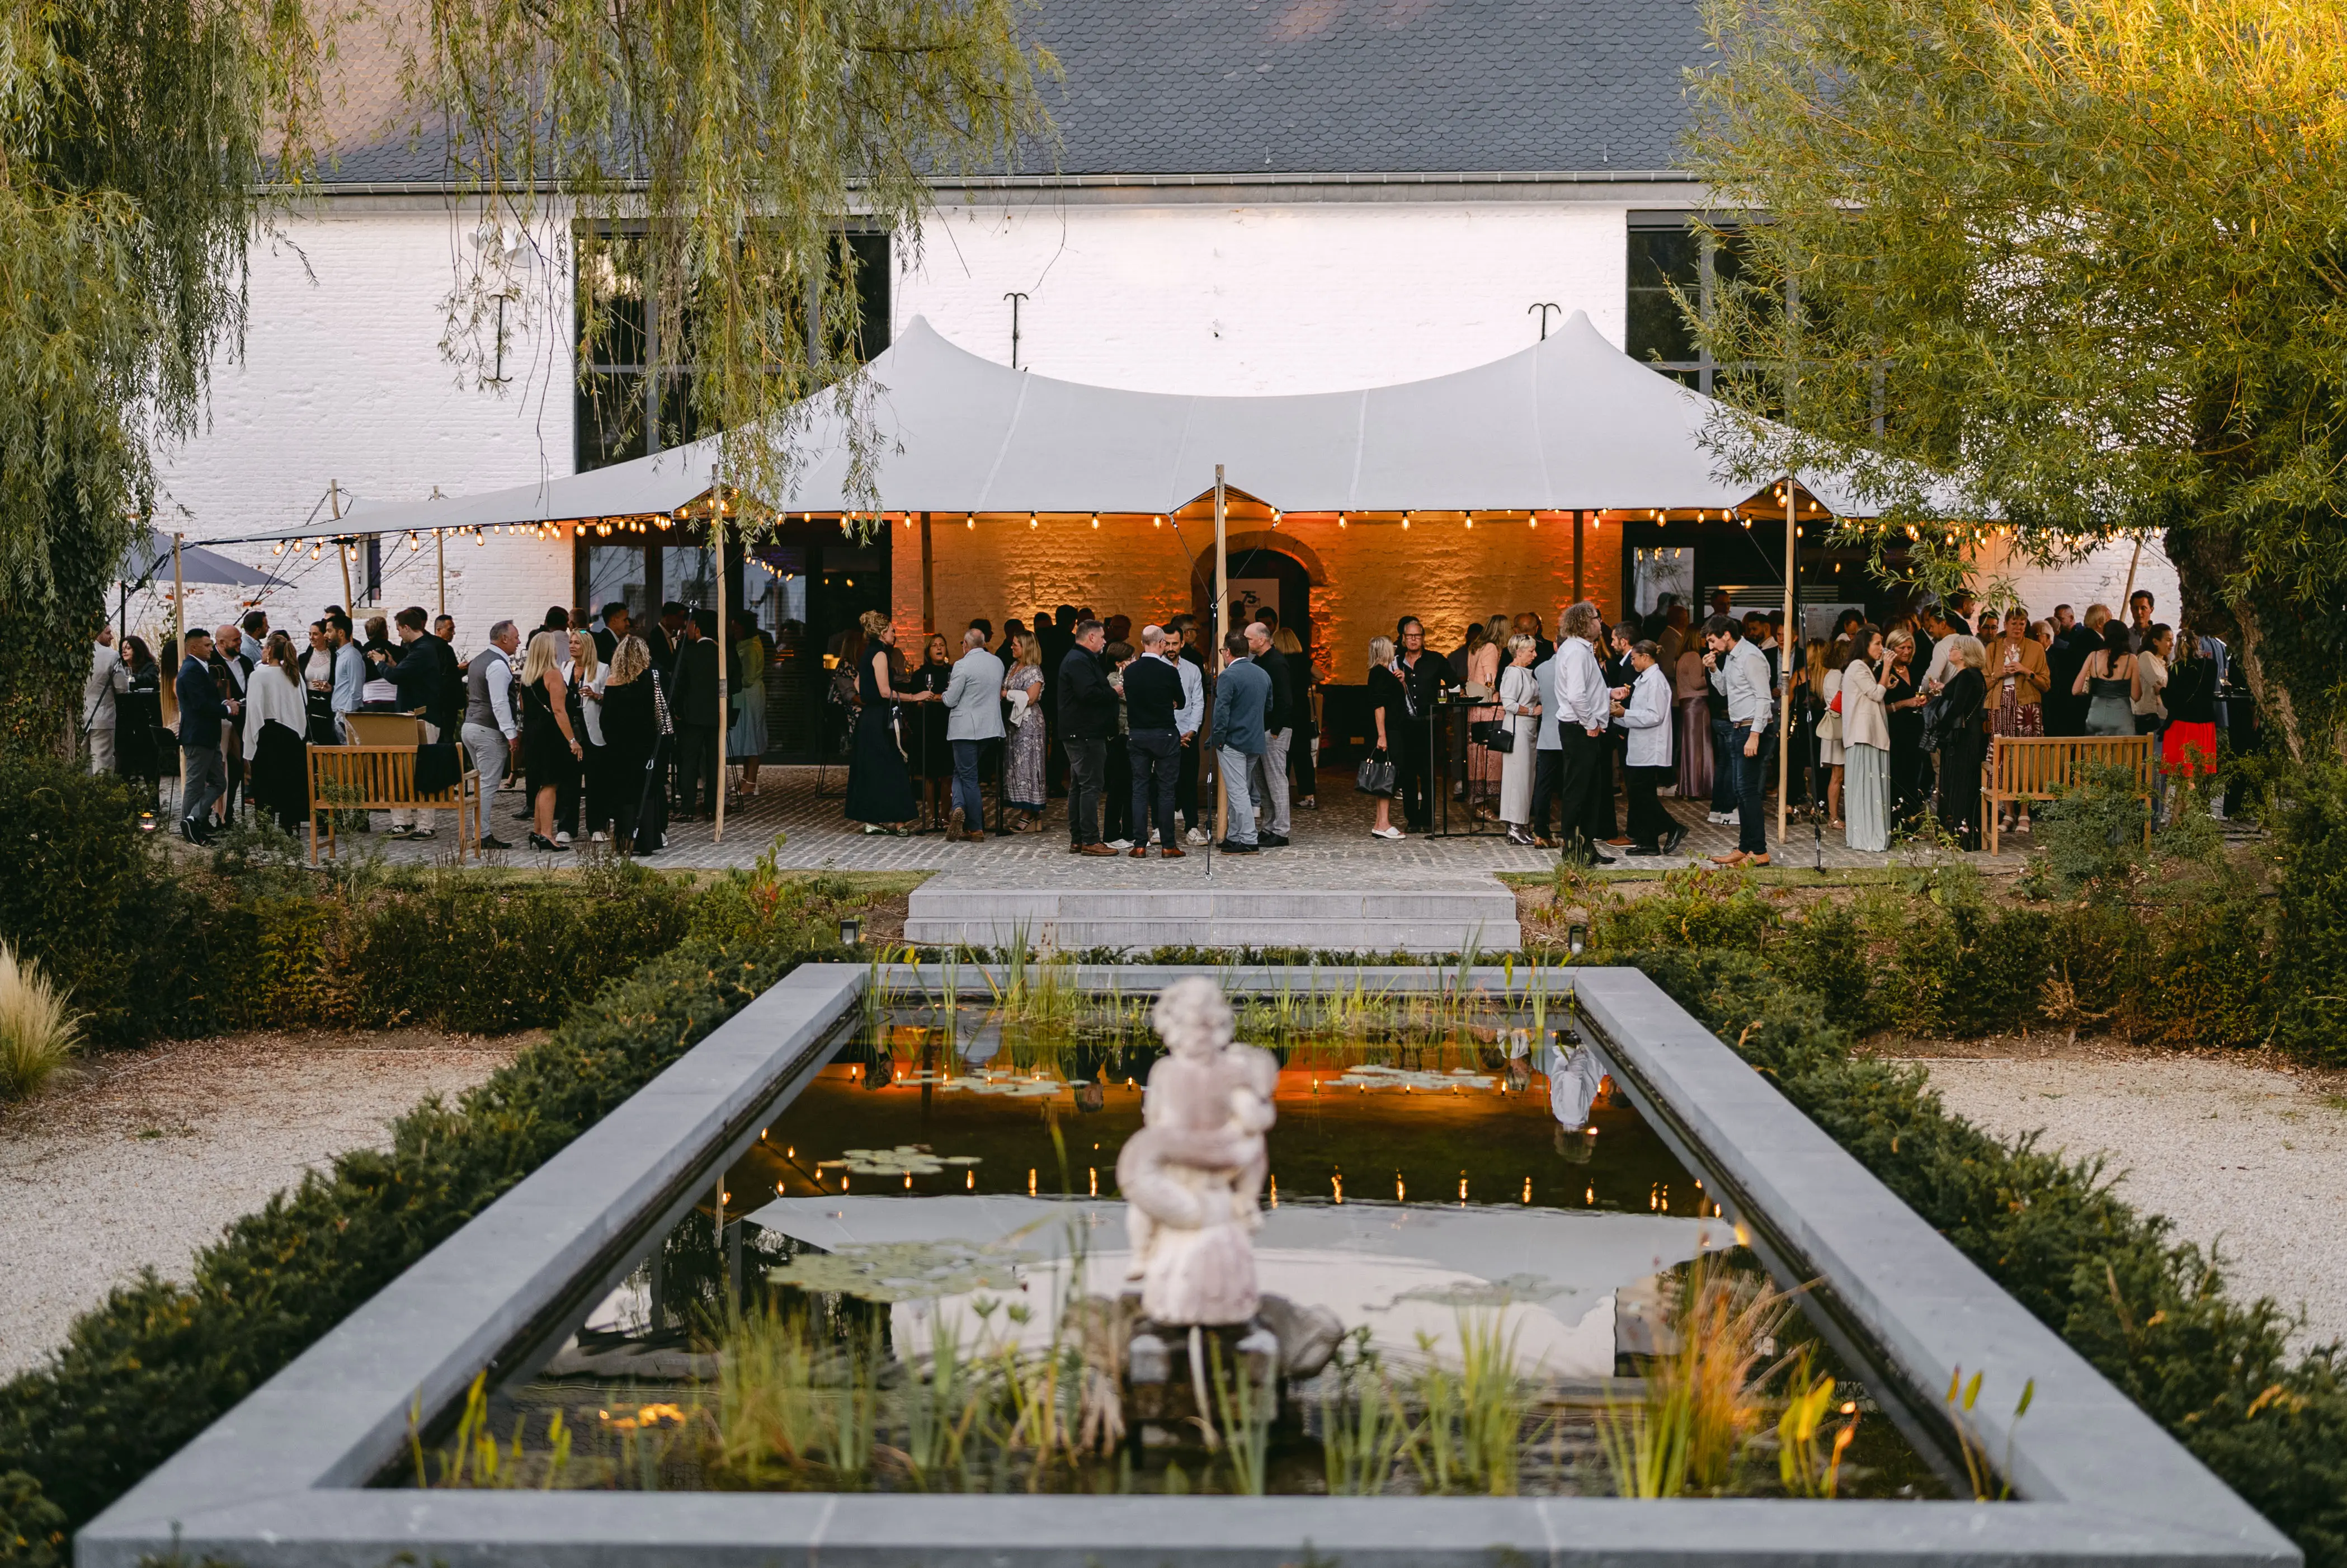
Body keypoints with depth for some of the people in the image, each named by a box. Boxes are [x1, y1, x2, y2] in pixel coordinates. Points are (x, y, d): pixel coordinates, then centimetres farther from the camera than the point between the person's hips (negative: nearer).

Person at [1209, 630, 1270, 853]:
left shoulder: (1229, 676, -14)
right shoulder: (1263, 674, 10)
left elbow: (1222, 711, -18)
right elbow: (1269, 707, 18)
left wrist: (1217, 739, -11)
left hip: (1232, 742, -8)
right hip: (1255, 741, 8)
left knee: (1237, 791, -5)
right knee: (1239, 790, 17)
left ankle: (1248, 841, -7)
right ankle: (1234, 836, 22)